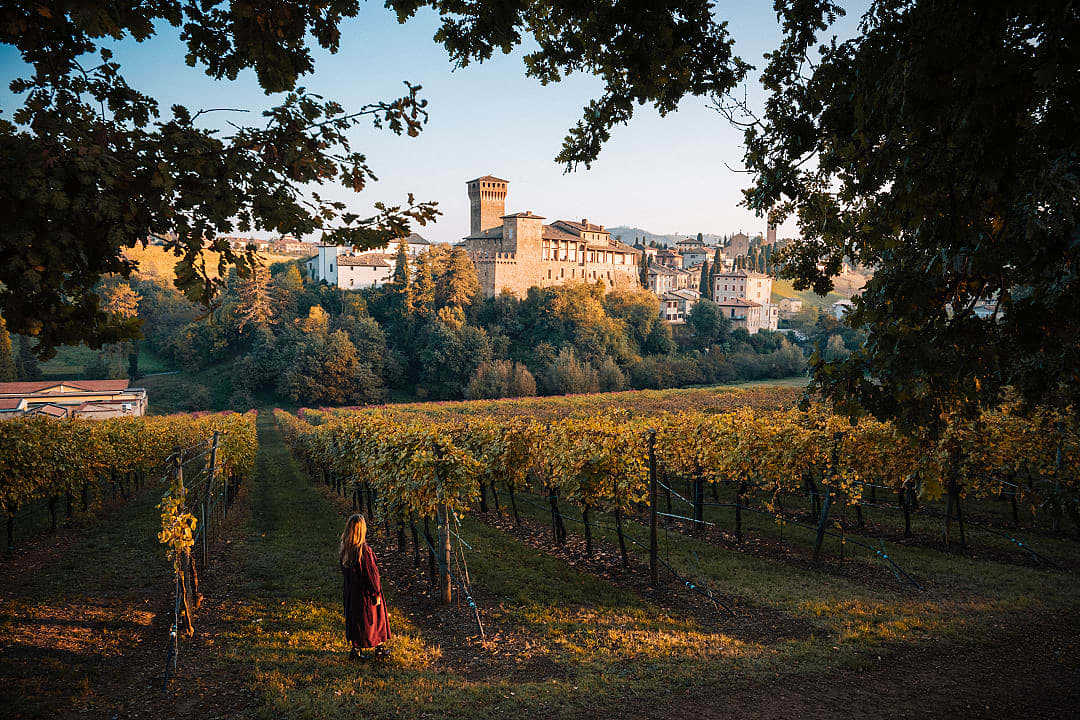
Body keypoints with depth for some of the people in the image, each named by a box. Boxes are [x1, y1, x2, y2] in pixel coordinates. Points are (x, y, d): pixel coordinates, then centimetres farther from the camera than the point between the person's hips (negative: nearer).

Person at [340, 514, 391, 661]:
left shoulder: (343, 549, -7)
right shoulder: (364, 550, -27)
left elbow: (344, 571, 5)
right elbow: (371, 573, -21)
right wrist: (377, 593, -12)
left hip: (351, 590, 5)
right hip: (365, 590, -5)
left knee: (354, 616, 19)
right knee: (374, 617, 13)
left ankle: (355, 649, 24)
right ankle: (379, 647, 27)